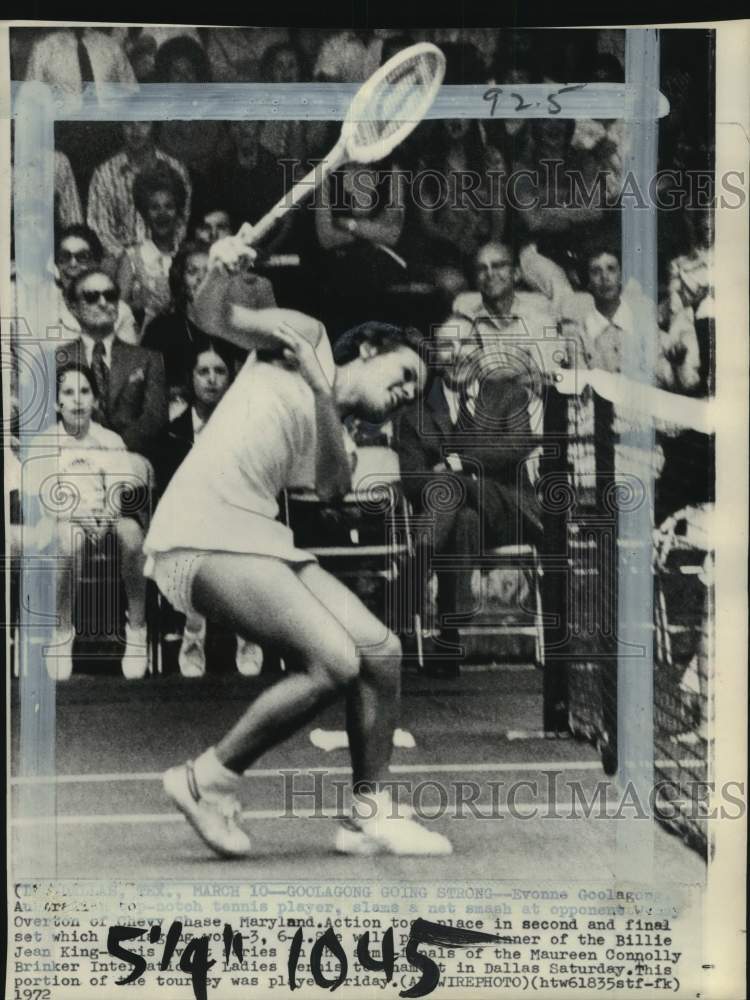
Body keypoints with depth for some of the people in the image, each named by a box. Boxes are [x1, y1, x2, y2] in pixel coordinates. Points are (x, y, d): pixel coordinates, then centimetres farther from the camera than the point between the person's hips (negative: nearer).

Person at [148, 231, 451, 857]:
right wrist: (219, 273, -20)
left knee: (381, 651, 0)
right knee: (334, 662, -19)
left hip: (261, 538, 8)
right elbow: (216, 320, 1)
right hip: (203, 533, -8)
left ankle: (370, 816, 13)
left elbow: (333, 488, 0)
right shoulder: (307, 335, 10)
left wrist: (323, 394, -9)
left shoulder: (335, 435, 23)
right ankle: (208, 780, -2)